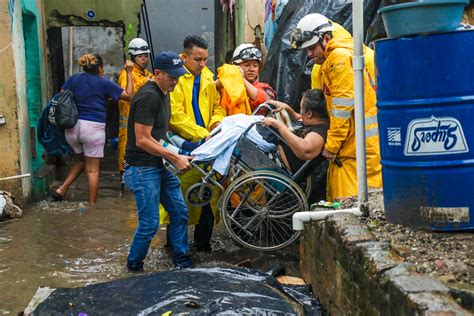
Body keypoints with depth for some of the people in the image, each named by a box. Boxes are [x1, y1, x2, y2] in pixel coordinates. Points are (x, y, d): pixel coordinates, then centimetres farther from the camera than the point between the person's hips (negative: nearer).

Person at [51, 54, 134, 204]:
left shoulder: (74, 79, 8)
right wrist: (129, 73, 9)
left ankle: (62, 189, 13)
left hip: (72, 127, 5)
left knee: (83, 159, 26)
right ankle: (92, 205, 8)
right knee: (92, 169, 4)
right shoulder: (104, 83, -2)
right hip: (93, 128, -5)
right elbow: (128, 95, 3)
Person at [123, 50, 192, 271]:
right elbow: (142, 140, -22)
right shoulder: (148, 97, -19)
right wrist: (175, 158, -19)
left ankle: (182, 262, 24)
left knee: (180, 212, 11)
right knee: (150, 224, -5)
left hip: (159, 165, 10)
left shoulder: (164, 93, 12)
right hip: (142, 168, -10)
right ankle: (133, 267, 15)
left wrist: (173, 154, 11)